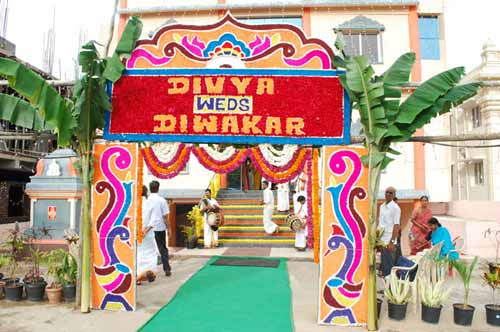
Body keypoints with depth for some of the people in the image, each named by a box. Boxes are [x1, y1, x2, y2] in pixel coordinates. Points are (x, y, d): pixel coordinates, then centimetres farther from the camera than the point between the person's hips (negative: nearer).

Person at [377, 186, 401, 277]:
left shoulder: (395, 208, -8)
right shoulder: (382, 206, 13)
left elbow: (396, 226, -13)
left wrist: (392, 242, -19)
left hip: (388, 241, -7)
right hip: (381, 240, 7)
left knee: (388, 267, -2)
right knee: (383, 266, 12)